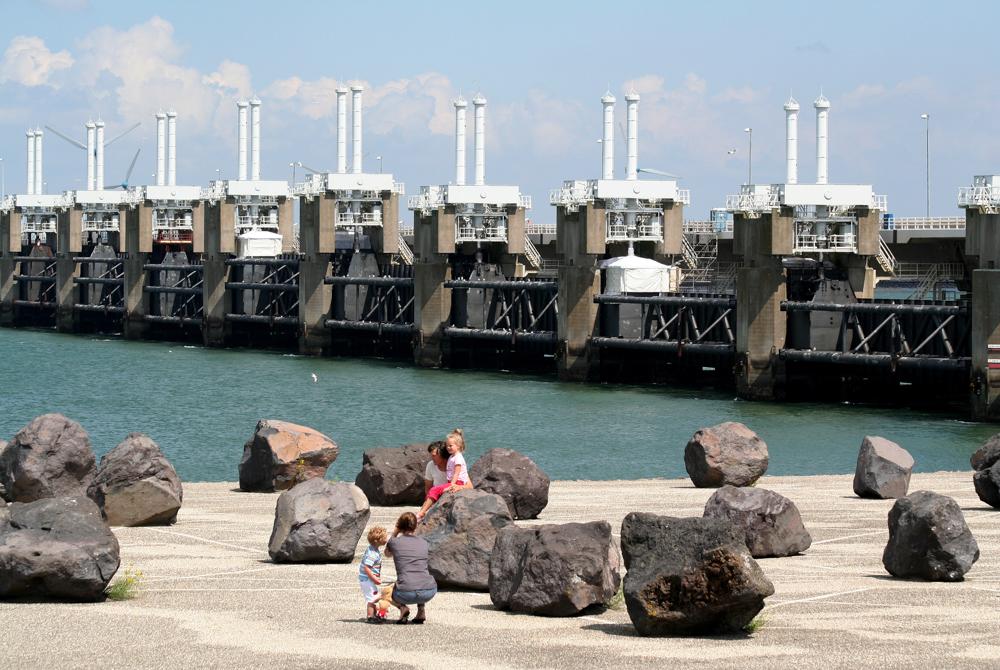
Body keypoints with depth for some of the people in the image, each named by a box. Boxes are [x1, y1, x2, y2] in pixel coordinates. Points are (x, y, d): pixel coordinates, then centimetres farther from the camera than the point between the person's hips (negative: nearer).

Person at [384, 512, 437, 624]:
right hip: (430, 592, 3)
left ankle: (402, 607, 2)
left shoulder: (394, 542, 6)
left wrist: (395, 533, 28)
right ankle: (421, 610, 19)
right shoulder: (423, 543, 14)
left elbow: (387, 554, 31)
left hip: (407, 594, -3)